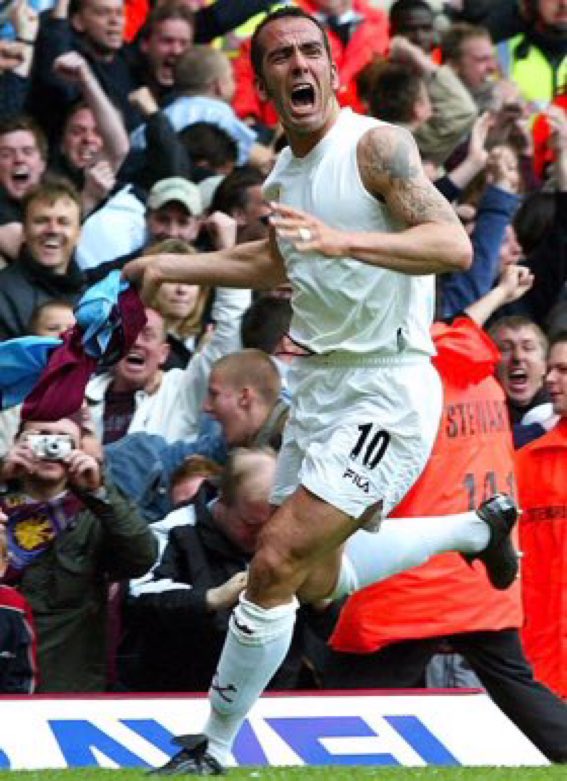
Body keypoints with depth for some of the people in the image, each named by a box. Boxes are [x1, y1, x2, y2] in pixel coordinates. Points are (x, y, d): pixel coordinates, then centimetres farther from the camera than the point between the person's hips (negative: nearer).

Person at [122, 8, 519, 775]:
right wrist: (175, 267, 25)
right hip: (318, 386, 9)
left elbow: (455, 246, -28)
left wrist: (344, 241, -40)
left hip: (385, 391, -9)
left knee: (278, 563, -16)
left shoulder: (375, 146, -16)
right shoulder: (282, 177, 8)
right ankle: (479, 527, 41)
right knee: (317, 583, 19)